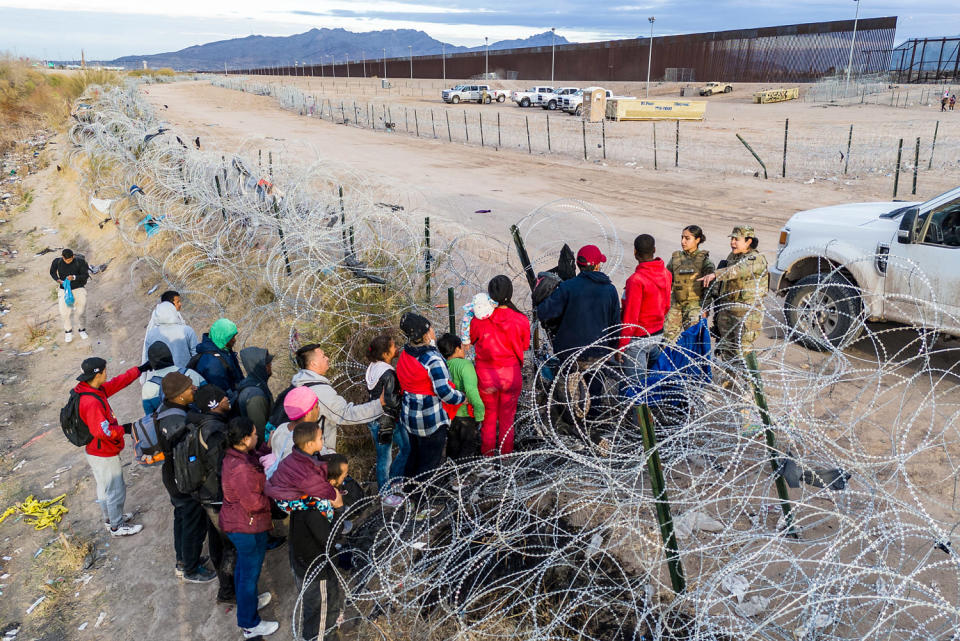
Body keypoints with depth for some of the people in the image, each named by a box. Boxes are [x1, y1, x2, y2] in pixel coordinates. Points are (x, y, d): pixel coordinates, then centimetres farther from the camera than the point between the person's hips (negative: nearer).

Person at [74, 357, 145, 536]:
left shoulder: (87, 389, -3)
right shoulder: (92, 402, -33)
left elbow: (117, 382, 6)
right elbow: (103, 432, -32)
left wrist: (140, 369, 8)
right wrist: (124, 429, -17)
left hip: (94, 451, 10)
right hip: (104, 455, -10)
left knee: (104, 487, 26)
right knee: (115, 490, 8)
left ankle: (111, 517, 44)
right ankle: (117, 526, 23)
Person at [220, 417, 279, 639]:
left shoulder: (234, 455, -2)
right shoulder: (242, 469, -33)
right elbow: (253, 503, -28)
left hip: (236, 523, 9)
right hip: (248, 528, -9)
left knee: (243, 567, 29)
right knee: (250, 573, 8)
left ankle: (249, 600, 52)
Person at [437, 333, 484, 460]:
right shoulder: (465, 365, -20)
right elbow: (471, 389, -33)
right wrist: (479, 408, -25)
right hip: (466, 414, -6)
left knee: (453, 446, 23)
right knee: (470, 446, 11)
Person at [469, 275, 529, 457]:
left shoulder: (480, 319, -16)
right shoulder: (521, 320, -14)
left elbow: (470, 340, 1)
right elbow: (525, 346, 0)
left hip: (485, 374, 0)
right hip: (511, 374, 0)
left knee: (488, 415, 18)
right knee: (507, 416, 18)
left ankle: (487, 453, 31)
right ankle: (506, 453, 32)